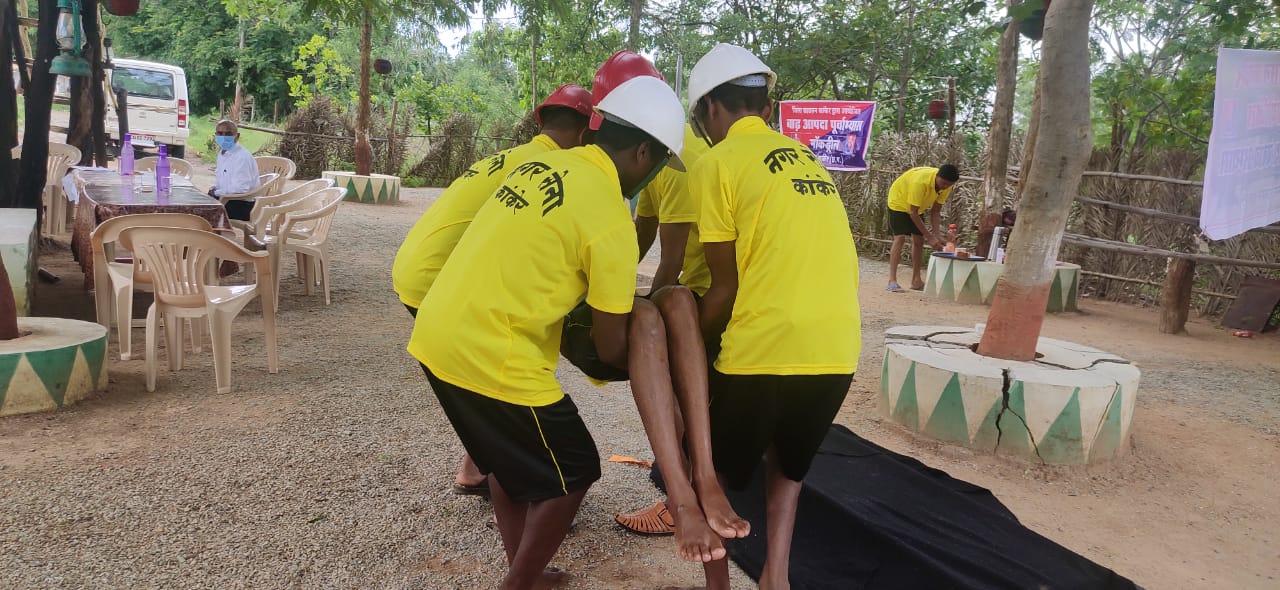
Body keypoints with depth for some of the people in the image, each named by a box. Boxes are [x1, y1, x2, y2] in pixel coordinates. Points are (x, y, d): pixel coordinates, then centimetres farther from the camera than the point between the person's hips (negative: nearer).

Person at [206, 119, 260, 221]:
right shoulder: (222, 152, 13)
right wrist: (214, 188, 2)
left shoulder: (242, 156, -18)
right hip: (227, 199, 9)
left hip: (241, 206, -9)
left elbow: (240, 189, -26)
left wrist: (216, 193, -14)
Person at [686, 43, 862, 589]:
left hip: (764, 349, -6)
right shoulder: (806, 159, 18)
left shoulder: (717, 163, -1)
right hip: (837, 350, 6)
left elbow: (725, 286, -3)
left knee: (716, 470, 19)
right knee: (788, 465, 29)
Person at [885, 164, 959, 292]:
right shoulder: (920, 181, -40)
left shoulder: (946, 186, -18)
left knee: (919, 240, 2)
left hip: (918, 206, 7)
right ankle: (892, 281, -23)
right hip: (899, 201, -7)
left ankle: (916, 280, 11)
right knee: (900, 238, -19)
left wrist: (937, 234, -22)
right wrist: (929, 237, -34)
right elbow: (913, 213, -35)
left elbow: (935, 211, -9)